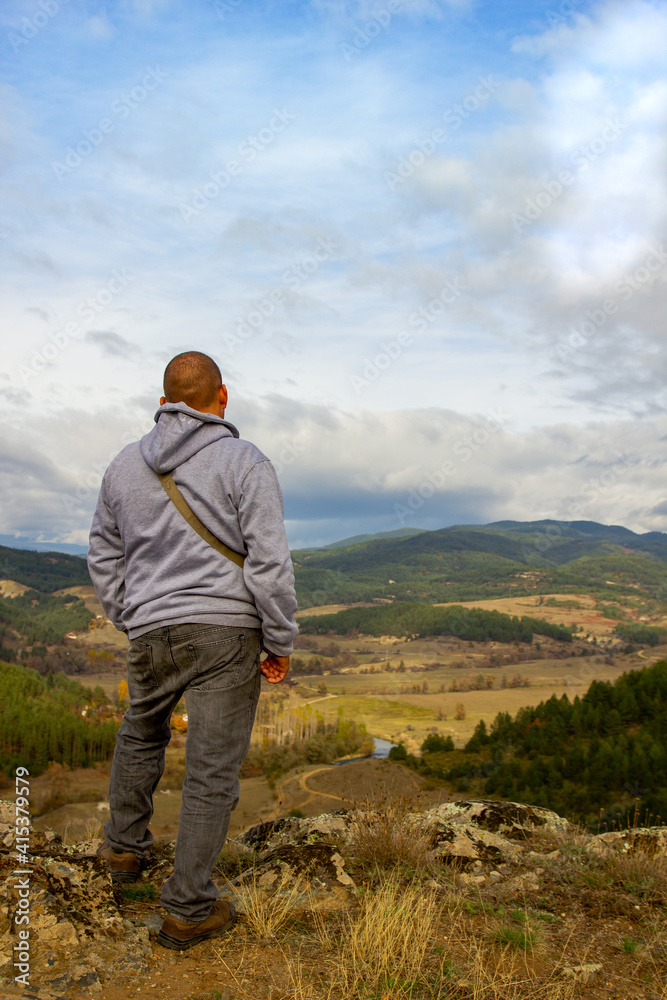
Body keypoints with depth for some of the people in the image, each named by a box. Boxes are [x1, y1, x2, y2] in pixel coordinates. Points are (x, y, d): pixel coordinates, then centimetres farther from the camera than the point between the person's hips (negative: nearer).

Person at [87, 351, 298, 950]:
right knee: (213, 770, 5)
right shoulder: (245, 463, -9)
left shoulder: (126, 466, 7)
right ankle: (188, 911, 15)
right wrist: (281, 644, -4)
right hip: (226, 632, -4)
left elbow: (105, 559, 14)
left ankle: (125, 847, 44)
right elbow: (269, 563, -14)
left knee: (141, 732, 31)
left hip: (152, 633, 5)